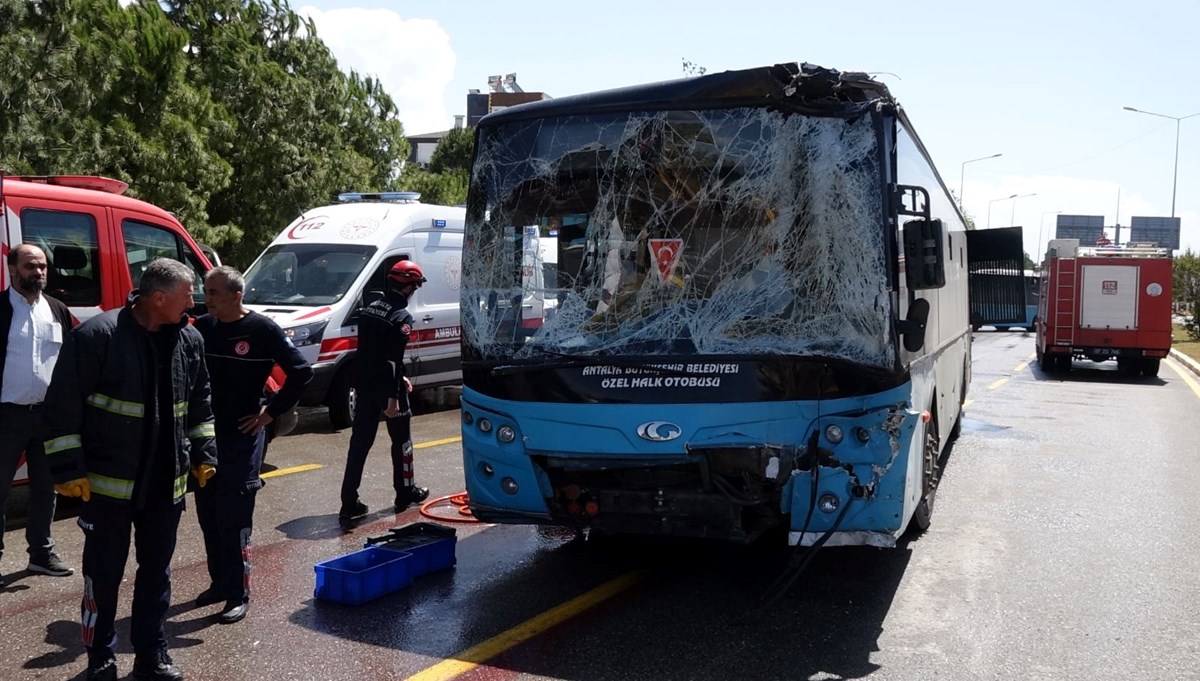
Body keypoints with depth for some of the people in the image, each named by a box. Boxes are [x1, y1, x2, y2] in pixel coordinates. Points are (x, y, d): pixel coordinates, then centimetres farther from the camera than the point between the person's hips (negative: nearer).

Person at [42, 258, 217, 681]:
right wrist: (67, 469, -13)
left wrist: (204, 453, 11)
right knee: (103, 575, 8)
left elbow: (200, 403, 15)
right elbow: (63, 404, -12)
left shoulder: (189, 340, 3)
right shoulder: (98, 336, -15)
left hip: (167, 483, 5)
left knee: (156, 572, 14)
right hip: (108, 483, -5)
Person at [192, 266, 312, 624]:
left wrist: (270, 412, -9)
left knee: (234, 518, -5)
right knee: (208, 515, 13)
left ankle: (238, 595, 5)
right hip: (205, 434, 6)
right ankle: (220, 582, 28)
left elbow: (301, 372, -11)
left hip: (242, 436, -6)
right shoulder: (202, 328, 5)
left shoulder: (262, 330, -10)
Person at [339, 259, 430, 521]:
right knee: (401, 440, 12)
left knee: (359, 442, 6)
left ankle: (349, 503, 4)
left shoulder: (369, 310, 11)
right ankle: (405, 494, 25)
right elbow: (393, 359, -21)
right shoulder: (402, 317, -15)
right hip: (387, 388, -7)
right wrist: (393, 397, -21)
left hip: (364, 386, 7)